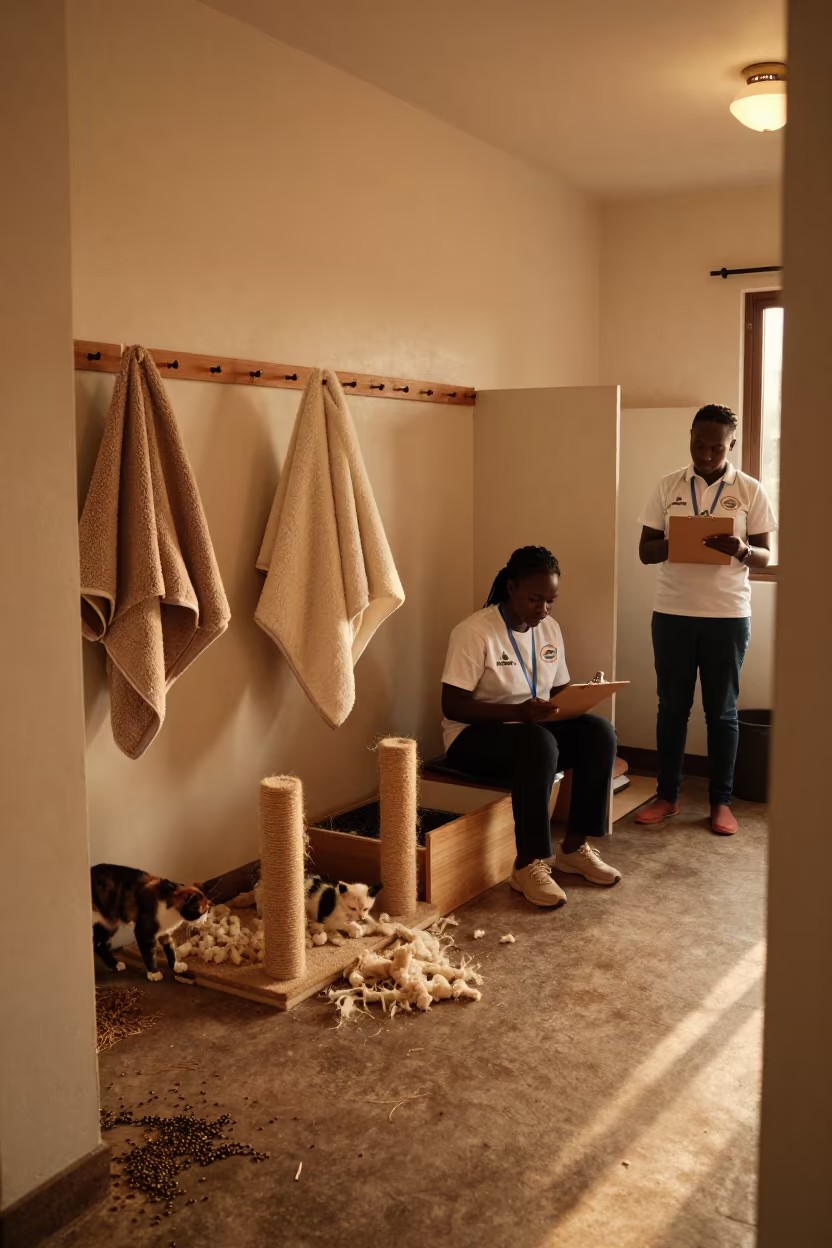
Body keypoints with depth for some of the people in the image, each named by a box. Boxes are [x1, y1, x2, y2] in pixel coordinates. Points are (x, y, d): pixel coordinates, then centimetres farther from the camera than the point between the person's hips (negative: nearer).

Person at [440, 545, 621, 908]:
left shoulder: (550, 628, 3)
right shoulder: (475, 631, -18)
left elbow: (559, 689, 11)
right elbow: (451, 705, -22)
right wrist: (518, 712, -33)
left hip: (534, 727, 7)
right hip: (474, 734, -7)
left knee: (599, 732, -18)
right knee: (538, 743, -37)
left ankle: (574, 847, -6)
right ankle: (528, 864, -25)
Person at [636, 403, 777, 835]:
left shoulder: (750, 491, 1)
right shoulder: (667, 487, 4)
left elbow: (765, 556, 2)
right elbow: (645, 550, 4)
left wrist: (741, 550, -21)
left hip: (728, 614, -1)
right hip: (672, 612, 1)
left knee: (722, 710, 6)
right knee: (671, 706, 8)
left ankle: (721, 801, 17)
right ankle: (667, 795, 20)